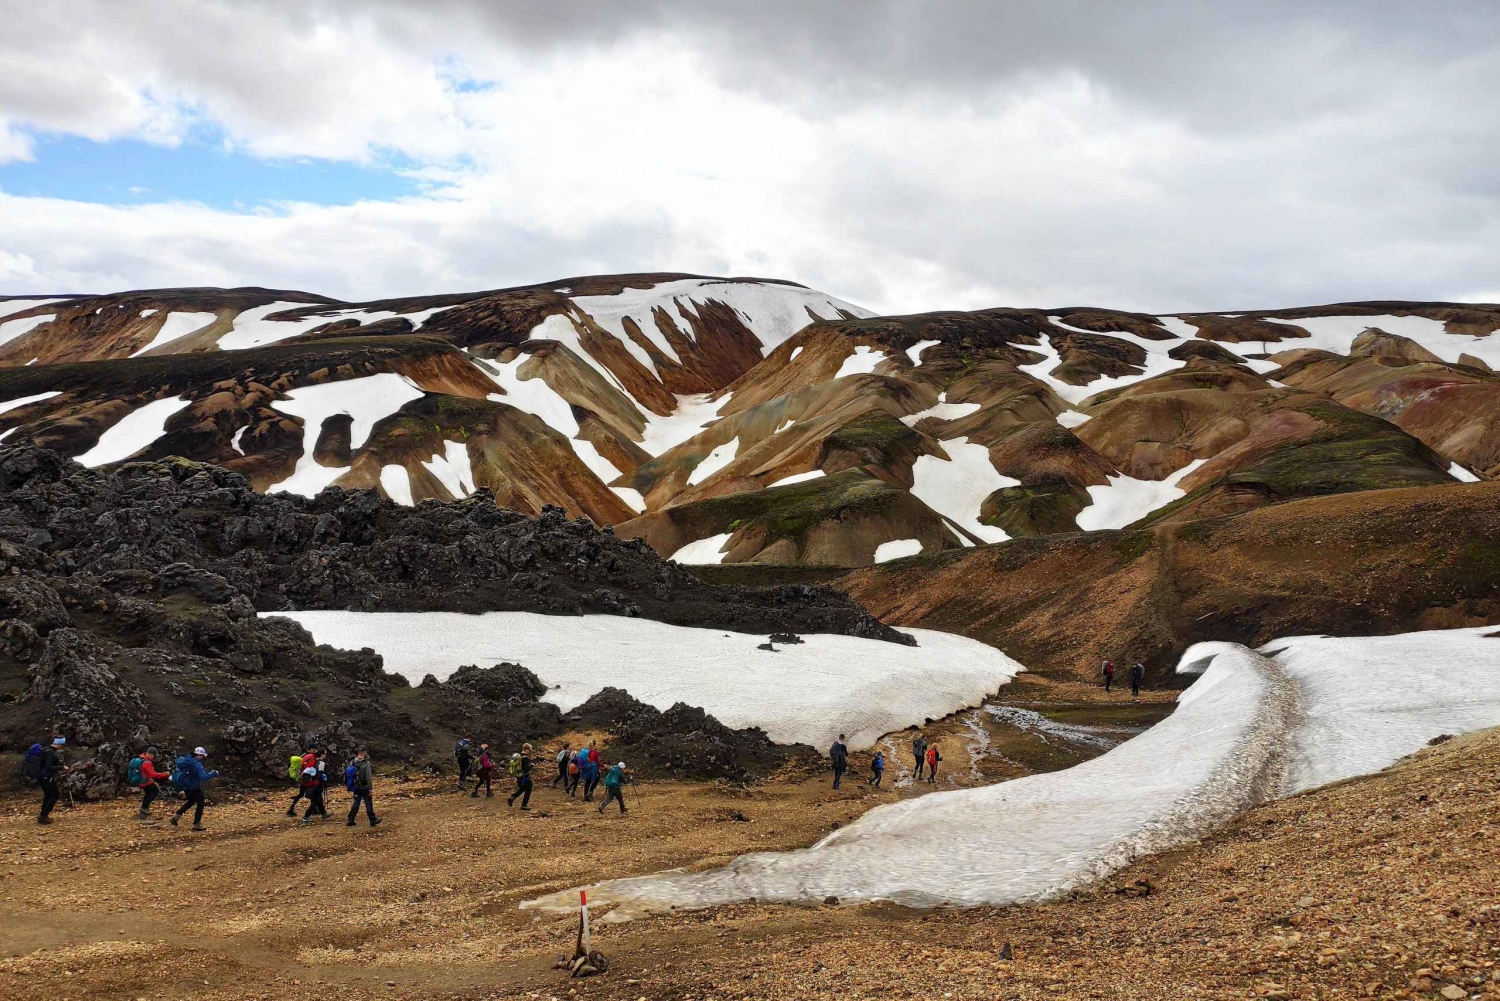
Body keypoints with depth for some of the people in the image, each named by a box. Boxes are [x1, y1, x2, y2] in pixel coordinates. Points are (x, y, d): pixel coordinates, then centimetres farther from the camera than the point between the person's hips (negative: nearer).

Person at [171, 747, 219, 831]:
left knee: (191, 801, 30)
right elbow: (204, 777, -34)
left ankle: (176, 816, 26)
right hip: (194, 788, -8)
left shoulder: (187, 760, 0)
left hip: (186, 787, 8)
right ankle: (197, 825, 12)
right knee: (200, 805, 8)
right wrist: (214, 774, -24)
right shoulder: (198, 765, -25)